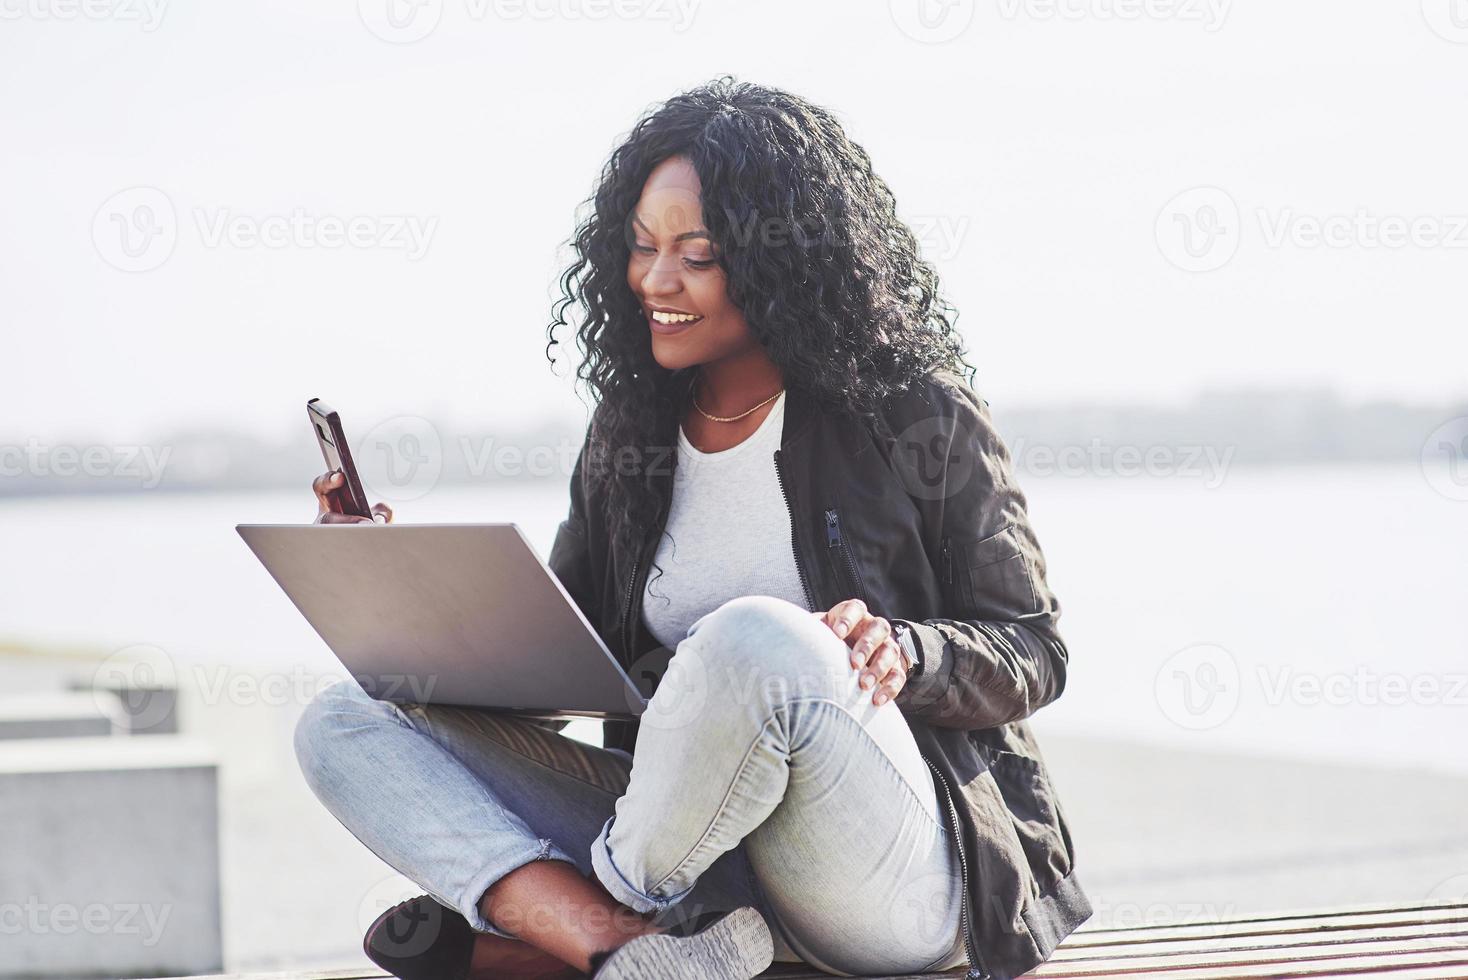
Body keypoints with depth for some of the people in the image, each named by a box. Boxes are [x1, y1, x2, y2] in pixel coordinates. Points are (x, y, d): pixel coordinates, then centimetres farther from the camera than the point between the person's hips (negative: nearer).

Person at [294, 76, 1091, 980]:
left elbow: (1034, 652, 1)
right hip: (703, 856, 5)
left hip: (901, 877, -5)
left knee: (758, 639, -38)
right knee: (344, 723, -6)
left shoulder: (919, 419, -1)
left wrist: (900, 651, -19)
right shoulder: (629, 430, 14)